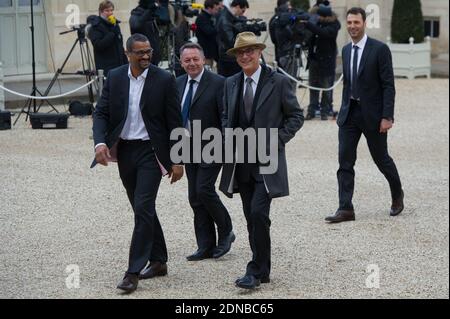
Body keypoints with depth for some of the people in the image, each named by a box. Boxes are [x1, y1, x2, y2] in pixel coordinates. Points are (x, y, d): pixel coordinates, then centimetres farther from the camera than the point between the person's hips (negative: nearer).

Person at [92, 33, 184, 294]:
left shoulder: (164, 80, -7)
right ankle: (158, 261, 27)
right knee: (143, 209, 14)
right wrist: (100, 142, -15)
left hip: (151, 151, -5)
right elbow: (102, 113, 3)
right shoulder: (115, 78, 3)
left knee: (143, 208, -11)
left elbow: (175, 122, -5)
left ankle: (134, 272, -9)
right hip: (124, 150, 5)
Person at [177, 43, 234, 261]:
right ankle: (206, 247, 13)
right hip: (188, 150, 7)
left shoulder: (218, 83, -11)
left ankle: (225, 232, 7)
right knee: (195, 198, 6)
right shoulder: (179, 83, 9)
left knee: (204, 189, -15)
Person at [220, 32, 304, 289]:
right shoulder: (231, 84, 10)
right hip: (241, 160, 6)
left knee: (259, 213, -16)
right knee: (251, 217, 10)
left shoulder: (279, 82, -5)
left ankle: (256, 271, -9)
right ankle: (262, 269, 20)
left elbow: (296, 116, 0)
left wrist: (277, 140, -11)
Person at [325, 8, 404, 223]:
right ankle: (345, 209, -3)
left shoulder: (379, 49, -11)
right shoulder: (346, 50, 9)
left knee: (381, 158, 9)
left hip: (372, 114, -5)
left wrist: (387, 117, -17)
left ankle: (397, 195, 34)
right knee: (345, 161, -3)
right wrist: (344, 110, 16)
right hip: (349, 113, 5)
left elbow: (388, 85, -12)